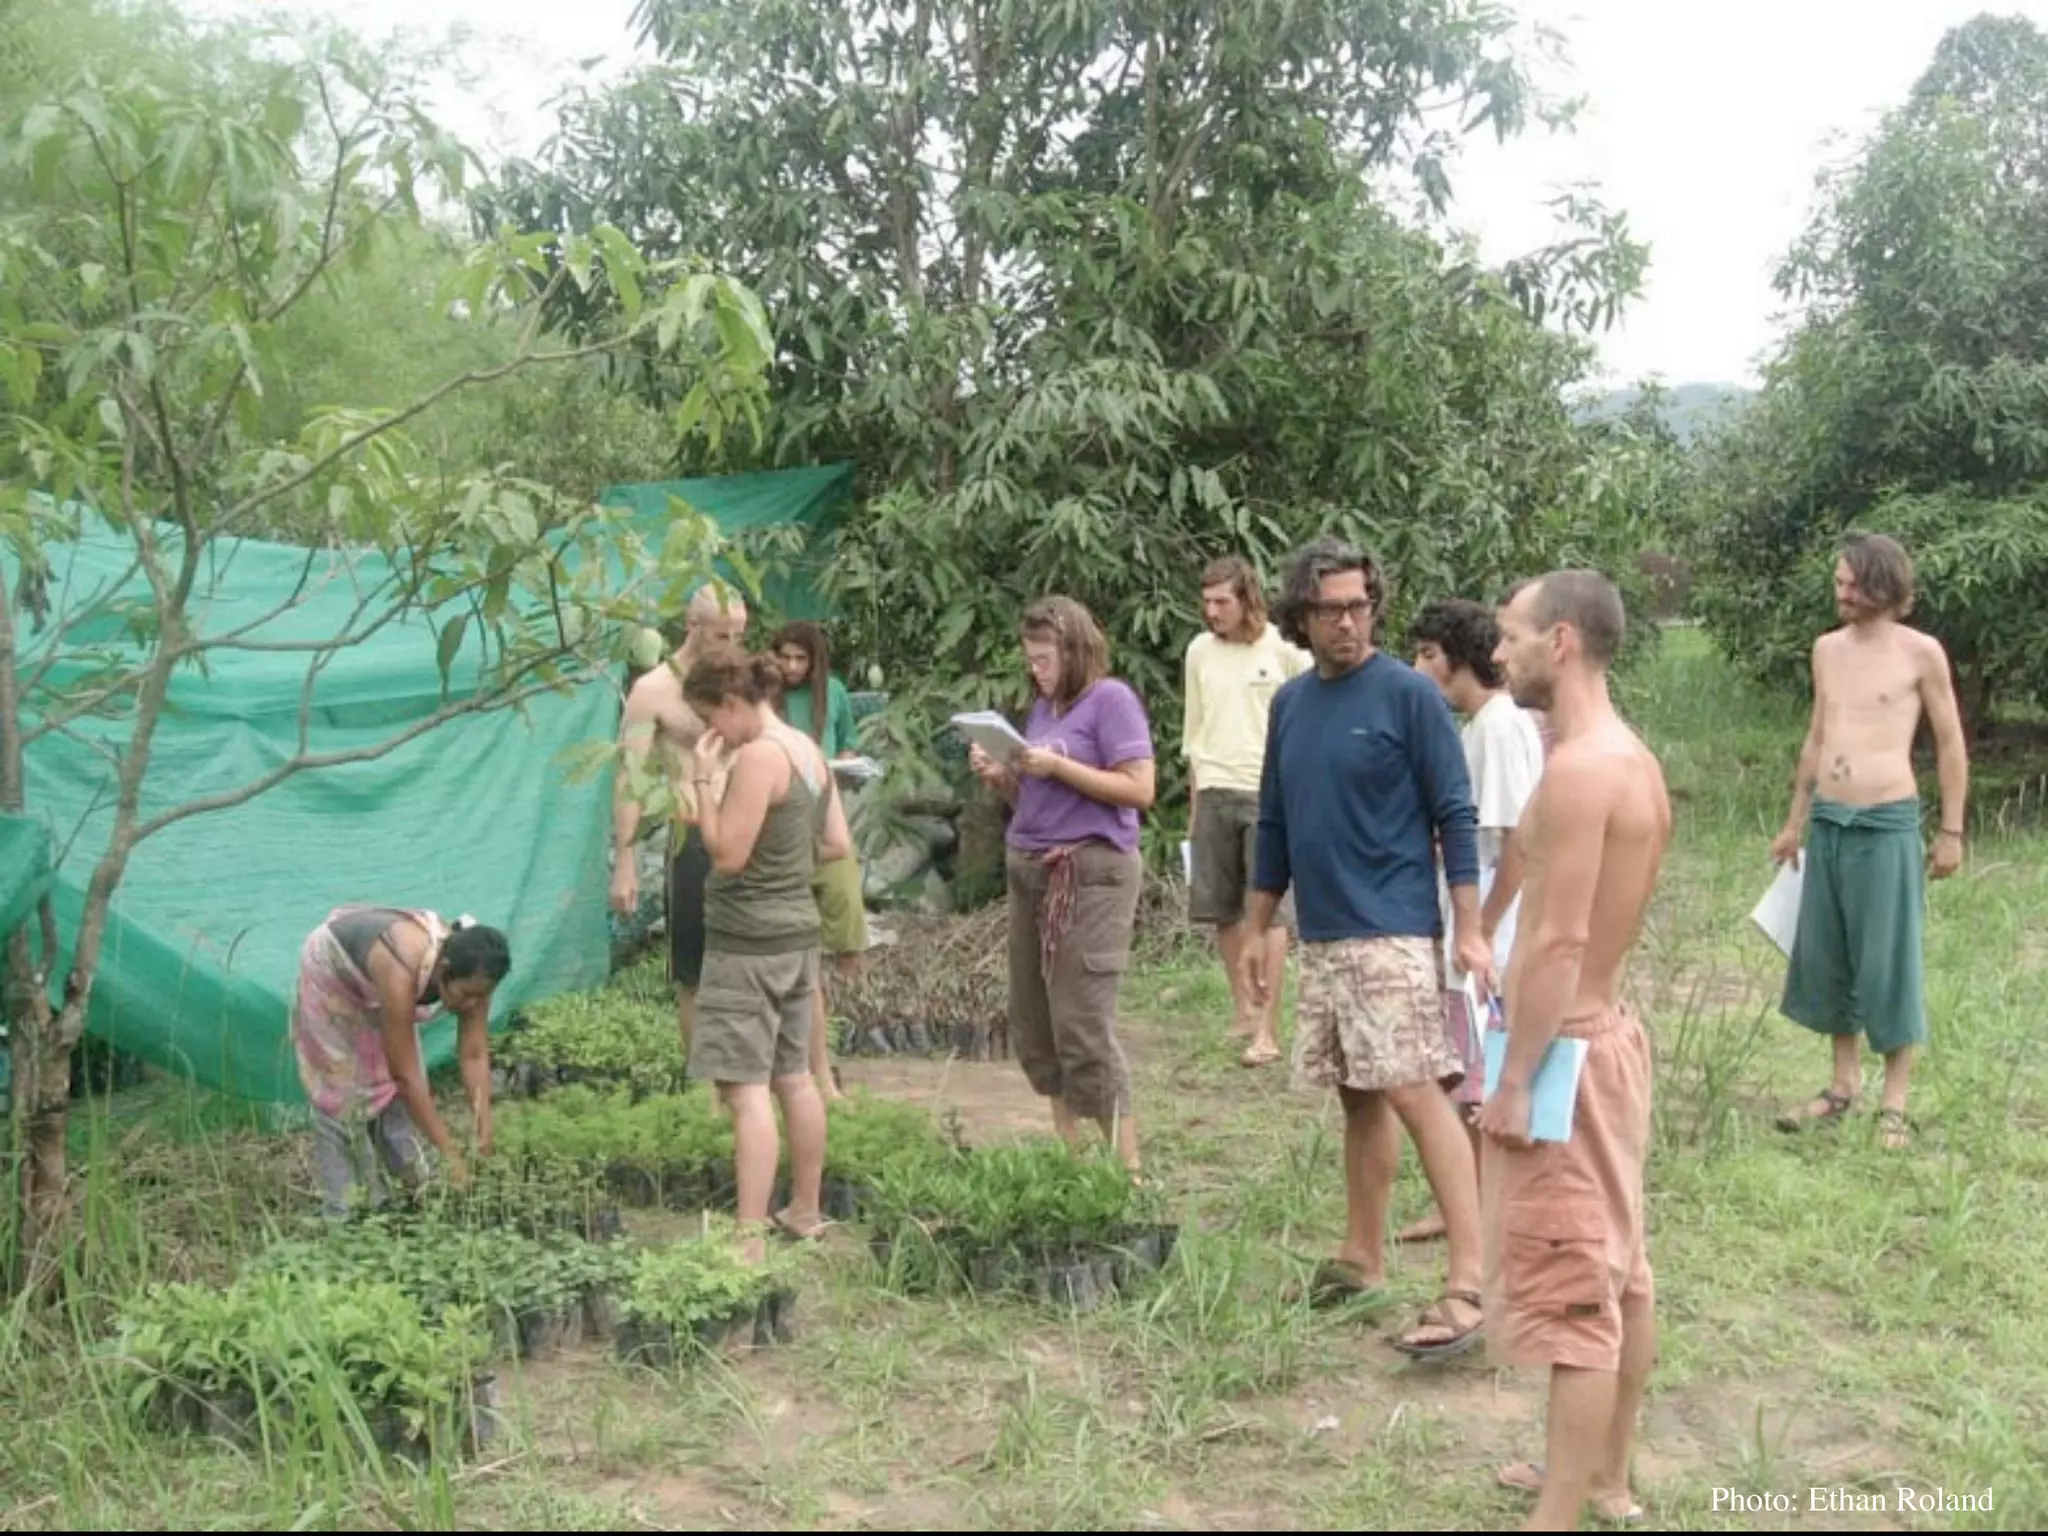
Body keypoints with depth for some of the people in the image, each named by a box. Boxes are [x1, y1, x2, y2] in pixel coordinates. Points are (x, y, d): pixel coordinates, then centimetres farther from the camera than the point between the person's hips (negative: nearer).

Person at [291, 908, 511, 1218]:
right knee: (343, 1090, -6)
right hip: (330, 972, -5)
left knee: (393, 1081, 2)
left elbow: (475, 1055, -20)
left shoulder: (469, 972, -28)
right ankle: (345, 1211, 3)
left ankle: (412, 1191, 13)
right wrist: (450, 1153, -38)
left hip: (373, 985, 6)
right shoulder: (401, 974, -45)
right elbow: (407, 1077, -40)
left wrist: (483, 1120, -32)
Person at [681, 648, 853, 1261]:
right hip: (796, 933, 9)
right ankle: (805, 1211, 29)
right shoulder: (808, 749, 9)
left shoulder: (758, 755, -18)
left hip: (748, 941, -9)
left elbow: (726, 855, -18)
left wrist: (702, 778, -13)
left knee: (746, 1088, -9)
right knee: (793, 1077, 18)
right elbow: (836, 845, 13)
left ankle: (749, 1237, -10)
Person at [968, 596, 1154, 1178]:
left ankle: (1126, 1165, -3)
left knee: (1083, 1026, -10)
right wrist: (998, 775, 2)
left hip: (1090, 872, -8)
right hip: (1028, 867, 8)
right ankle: (1066, 1148, 21)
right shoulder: (1043, 705, 16)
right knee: (1032, 1024, 10)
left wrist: (1058, 766, -17)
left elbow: (1140, 789, -14)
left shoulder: (1111, 700, -6)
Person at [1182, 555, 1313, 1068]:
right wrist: (1195, 802, 15)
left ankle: (1267, 1030, -5)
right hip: (1214, 793, 4)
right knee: (1222, 910, 8)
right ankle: (1244, 1009, 24)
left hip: (1269, 794, -4)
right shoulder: (1200, 650, 9)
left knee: (1268, 911, -6)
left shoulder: (1284, 650, -3)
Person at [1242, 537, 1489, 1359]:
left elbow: (1455, 818, -8)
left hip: (1394, 935, -6)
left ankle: (1471, 1281, -10)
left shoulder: (1409, 695, -7)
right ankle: (1362, 1260, 24)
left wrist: (1470, 931, -13)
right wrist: (1255, 931, 19)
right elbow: (1274, 826, 18)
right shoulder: (1290, 704, 11)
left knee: (1416, 1094, -12)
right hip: (1322, 937, 6)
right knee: (1358, 1097, 14)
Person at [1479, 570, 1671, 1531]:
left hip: (1566, 1053, -10)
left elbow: (1560, 943, -24)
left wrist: (1514, 1080, -20)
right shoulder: (1633, 760, 9)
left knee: (1567, 1292, -4)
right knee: (1616, 1271, 18)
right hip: (1608, 1035, 10)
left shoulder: (1578, 768, -22)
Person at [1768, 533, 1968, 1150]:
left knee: (1890, 962, 0)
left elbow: (1951, 746, -2)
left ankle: (1894, 1103, 9)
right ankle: (1843, 1084, 24)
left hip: (1887, 825, -6)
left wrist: (1951, 832, -4)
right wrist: (1795, 822, 19)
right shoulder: (1827, 649, 9)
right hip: (1828, 823, 6)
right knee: (1825, 957, 10)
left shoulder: (1921, 653, -7)